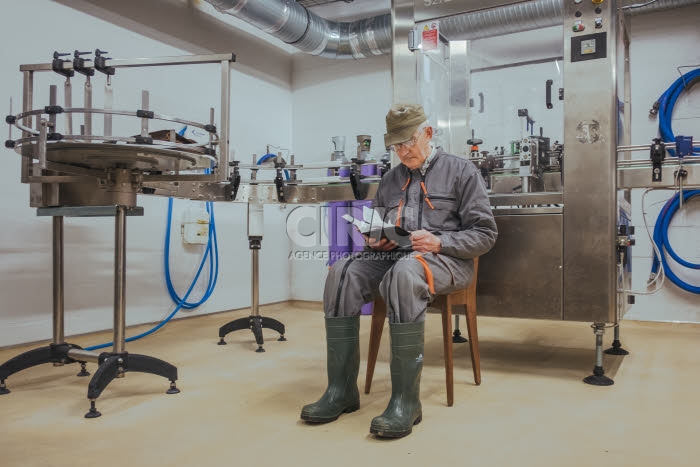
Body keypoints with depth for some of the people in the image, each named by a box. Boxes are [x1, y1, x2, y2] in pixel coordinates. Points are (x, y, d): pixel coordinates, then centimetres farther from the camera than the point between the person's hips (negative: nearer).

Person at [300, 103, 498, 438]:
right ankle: (341, 390, -21)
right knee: (342, 273, -24)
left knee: (404, 273, -40)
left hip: (444, 258, -5)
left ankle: (406, 400, -35)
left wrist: (439, 242, -16)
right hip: (392, 256, 5)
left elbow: (485, 234, -1)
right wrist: (375, 240, 1)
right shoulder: (391, 179, 20)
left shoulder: (460, 171, 5)